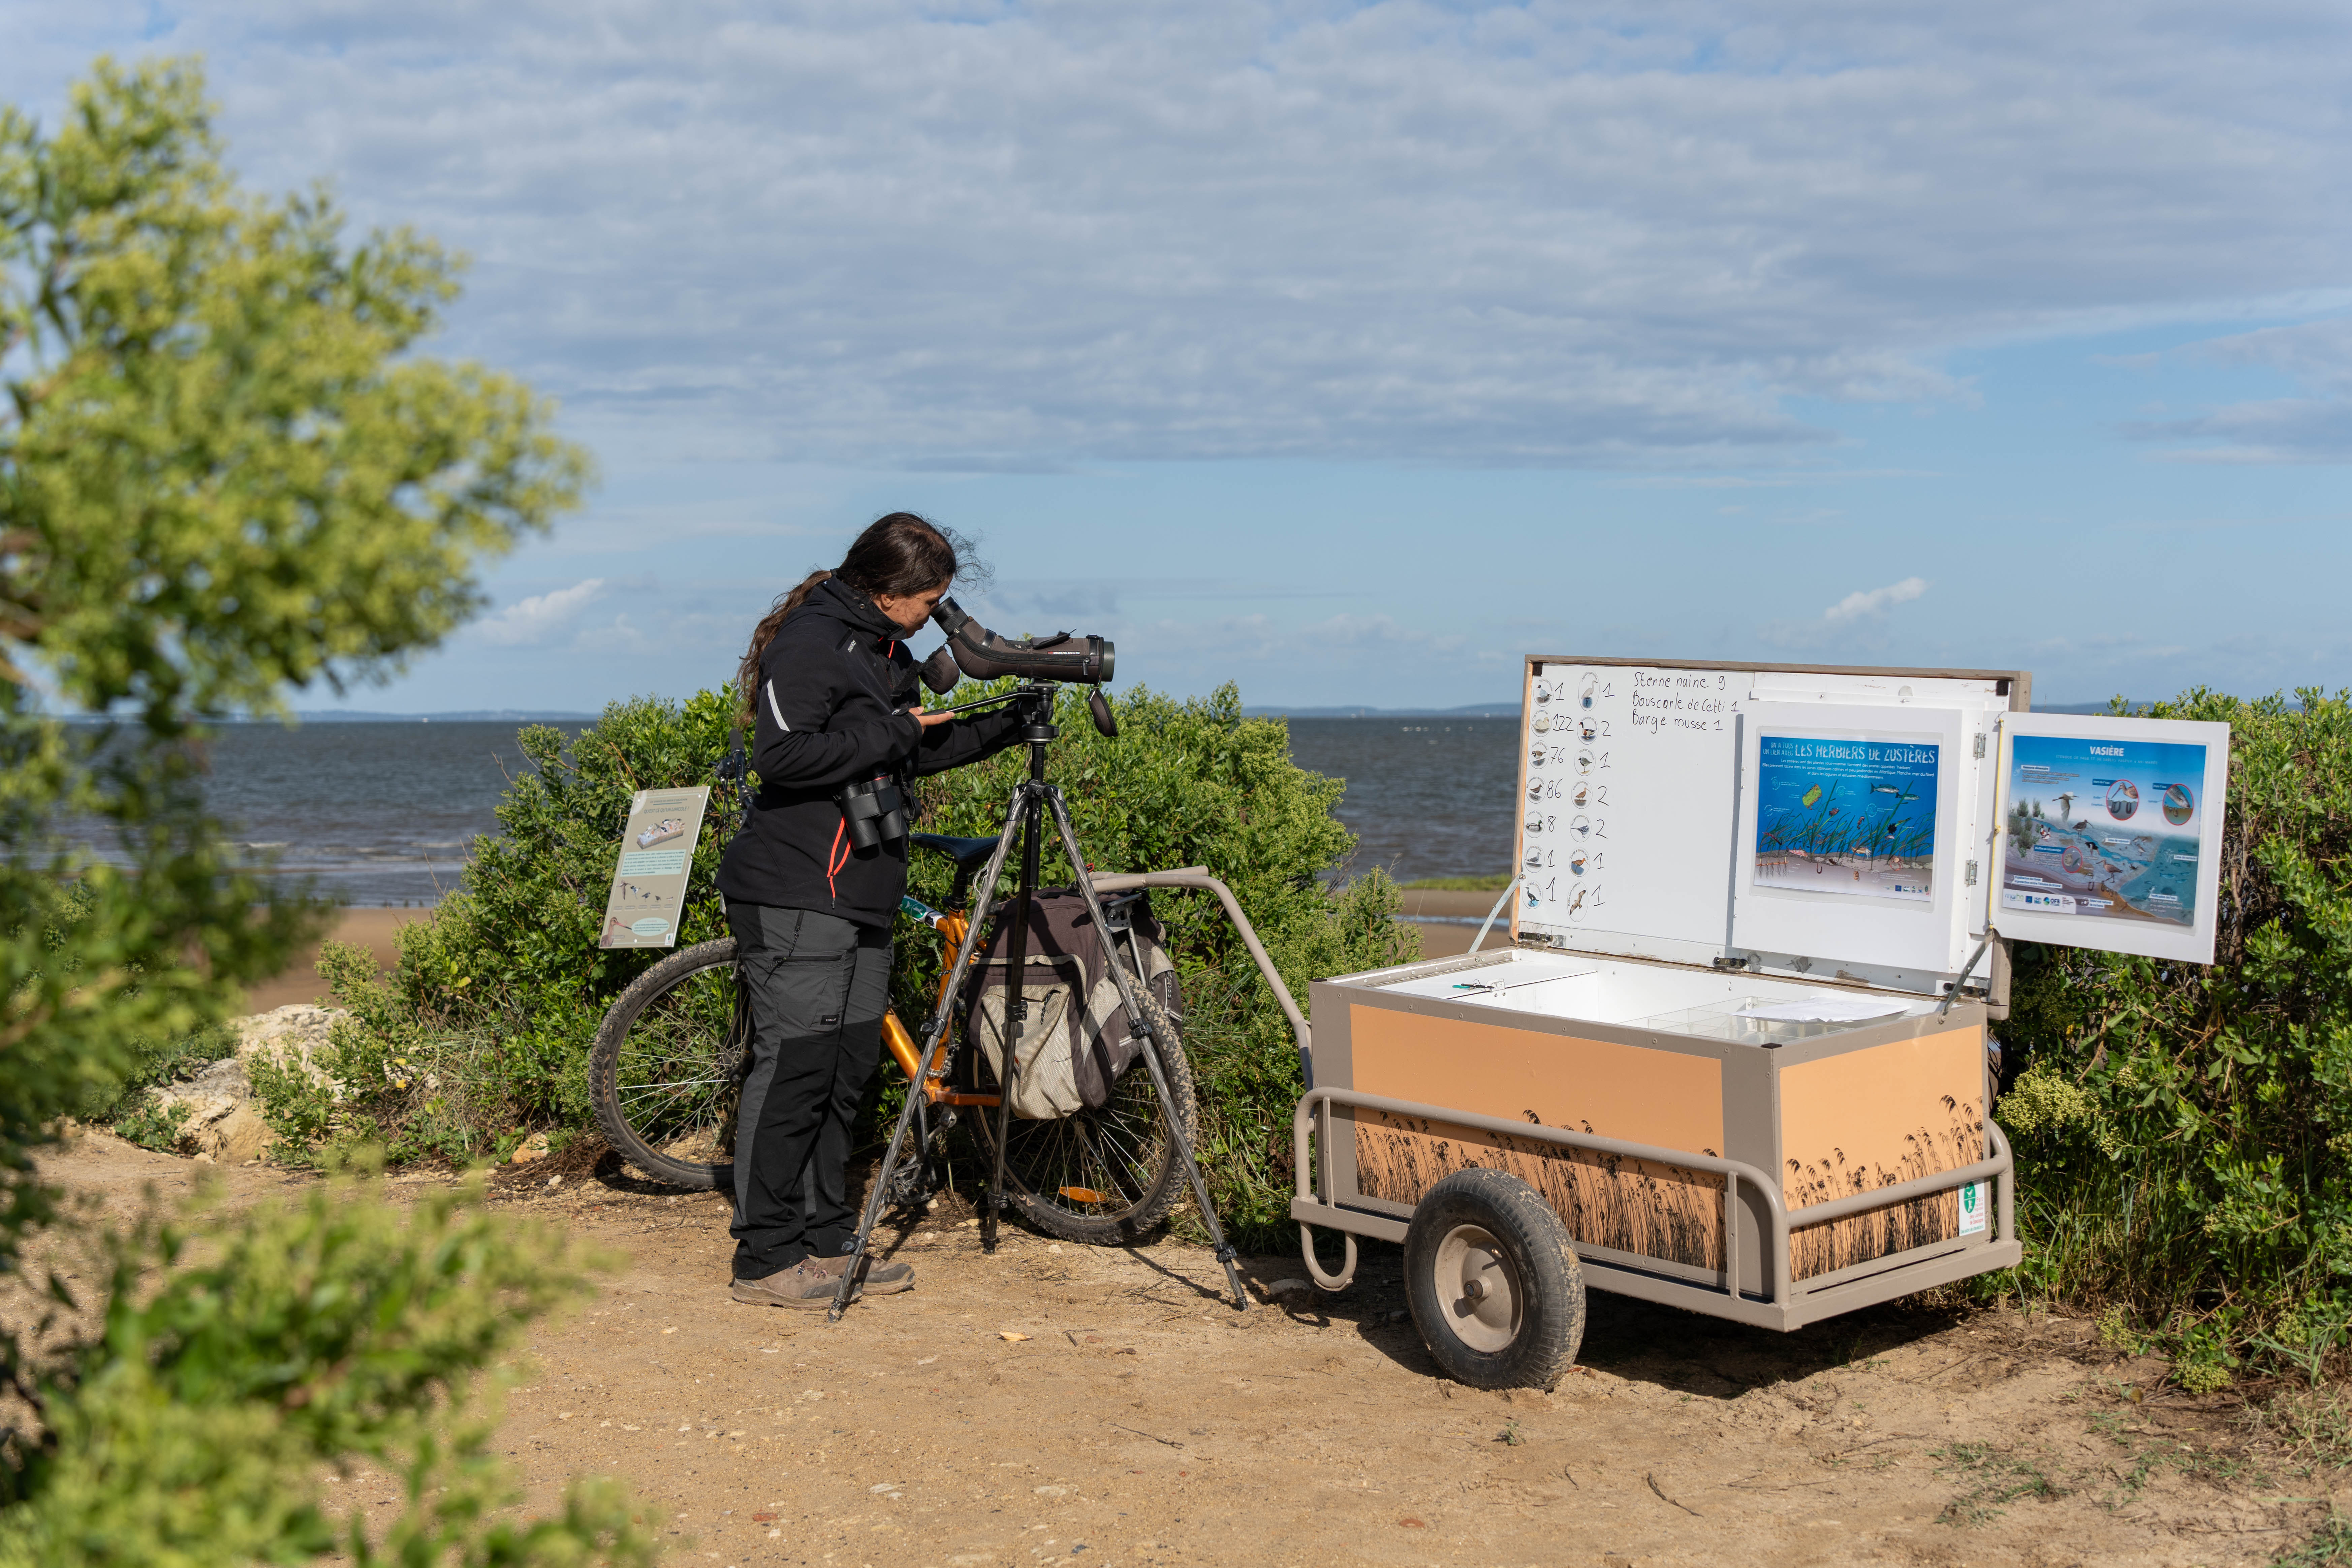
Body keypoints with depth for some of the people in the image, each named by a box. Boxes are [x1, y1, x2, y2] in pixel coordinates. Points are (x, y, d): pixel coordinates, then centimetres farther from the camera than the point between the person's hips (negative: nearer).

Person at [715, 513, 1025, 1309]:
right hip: (796, 898, -10)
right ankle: (764, 1260, -1)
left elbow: (912, 754, 25)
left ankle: (828, 1243, 18)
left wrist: (1006, 725, 15)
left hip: (860, 896, 10)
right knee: (793, 1071, -8)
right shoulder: (811, 643, -13)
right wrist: (892, 734, -17)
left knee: (847, 1073, 10)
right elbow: (782, 754, -23)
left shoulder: (884, 649, 18)